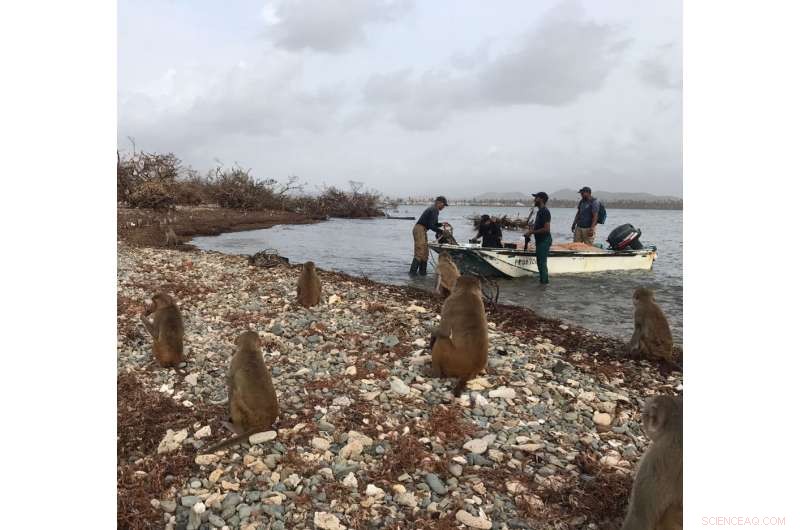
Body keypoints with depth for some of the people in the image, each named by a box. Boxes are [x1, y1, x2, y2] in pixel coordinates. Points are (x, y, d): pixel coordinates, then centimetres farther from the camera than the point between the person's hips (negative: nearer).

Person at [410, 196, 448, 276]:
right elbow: (431, 226, -18)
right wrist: (440, 231, -9)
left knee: (424, 252, 11)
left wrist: (441, 224, 8)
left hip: (423, 231, 11)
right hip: (419, 230, -11)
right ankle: (413, 271, -9)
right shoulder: (433, 210, -14)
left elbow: (433, 224, 22)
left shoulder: (435, 210, 17)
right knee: (419, 252, -11)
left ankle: (422, 271, 16)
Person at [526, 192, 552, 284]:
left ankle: (544, 280, 1)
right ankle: (543, 280, 25)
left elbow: (546, 229, -24)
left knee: (542, 262, -6)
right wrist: (533, 226, 8)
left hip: (544, 240, -10)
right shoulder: (539, 211, 14)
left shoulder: (544, 211, -18)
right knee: (539, 262, 16)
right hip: (540, 240, 10)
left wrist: (532, 232, -19)